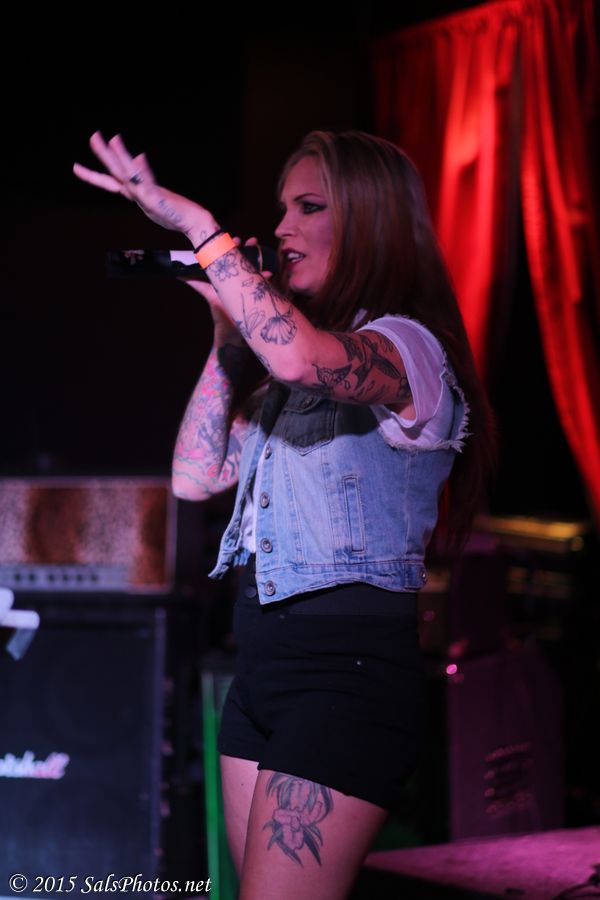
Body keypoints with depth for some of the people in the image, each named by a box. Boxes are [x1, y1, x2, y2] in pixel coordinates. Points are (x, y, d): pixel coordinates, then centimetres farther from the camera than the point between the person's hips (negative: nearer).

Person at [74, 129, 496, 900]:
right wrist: (227, 337, 11)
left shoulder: (405, 347, -7)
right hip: (261, 664, 8)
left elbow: (298, 357, -30)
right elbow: (195, 477, 15)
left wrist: (197, 225, -23)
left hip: (348, 670, -8)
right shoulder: (299, 377, 18)